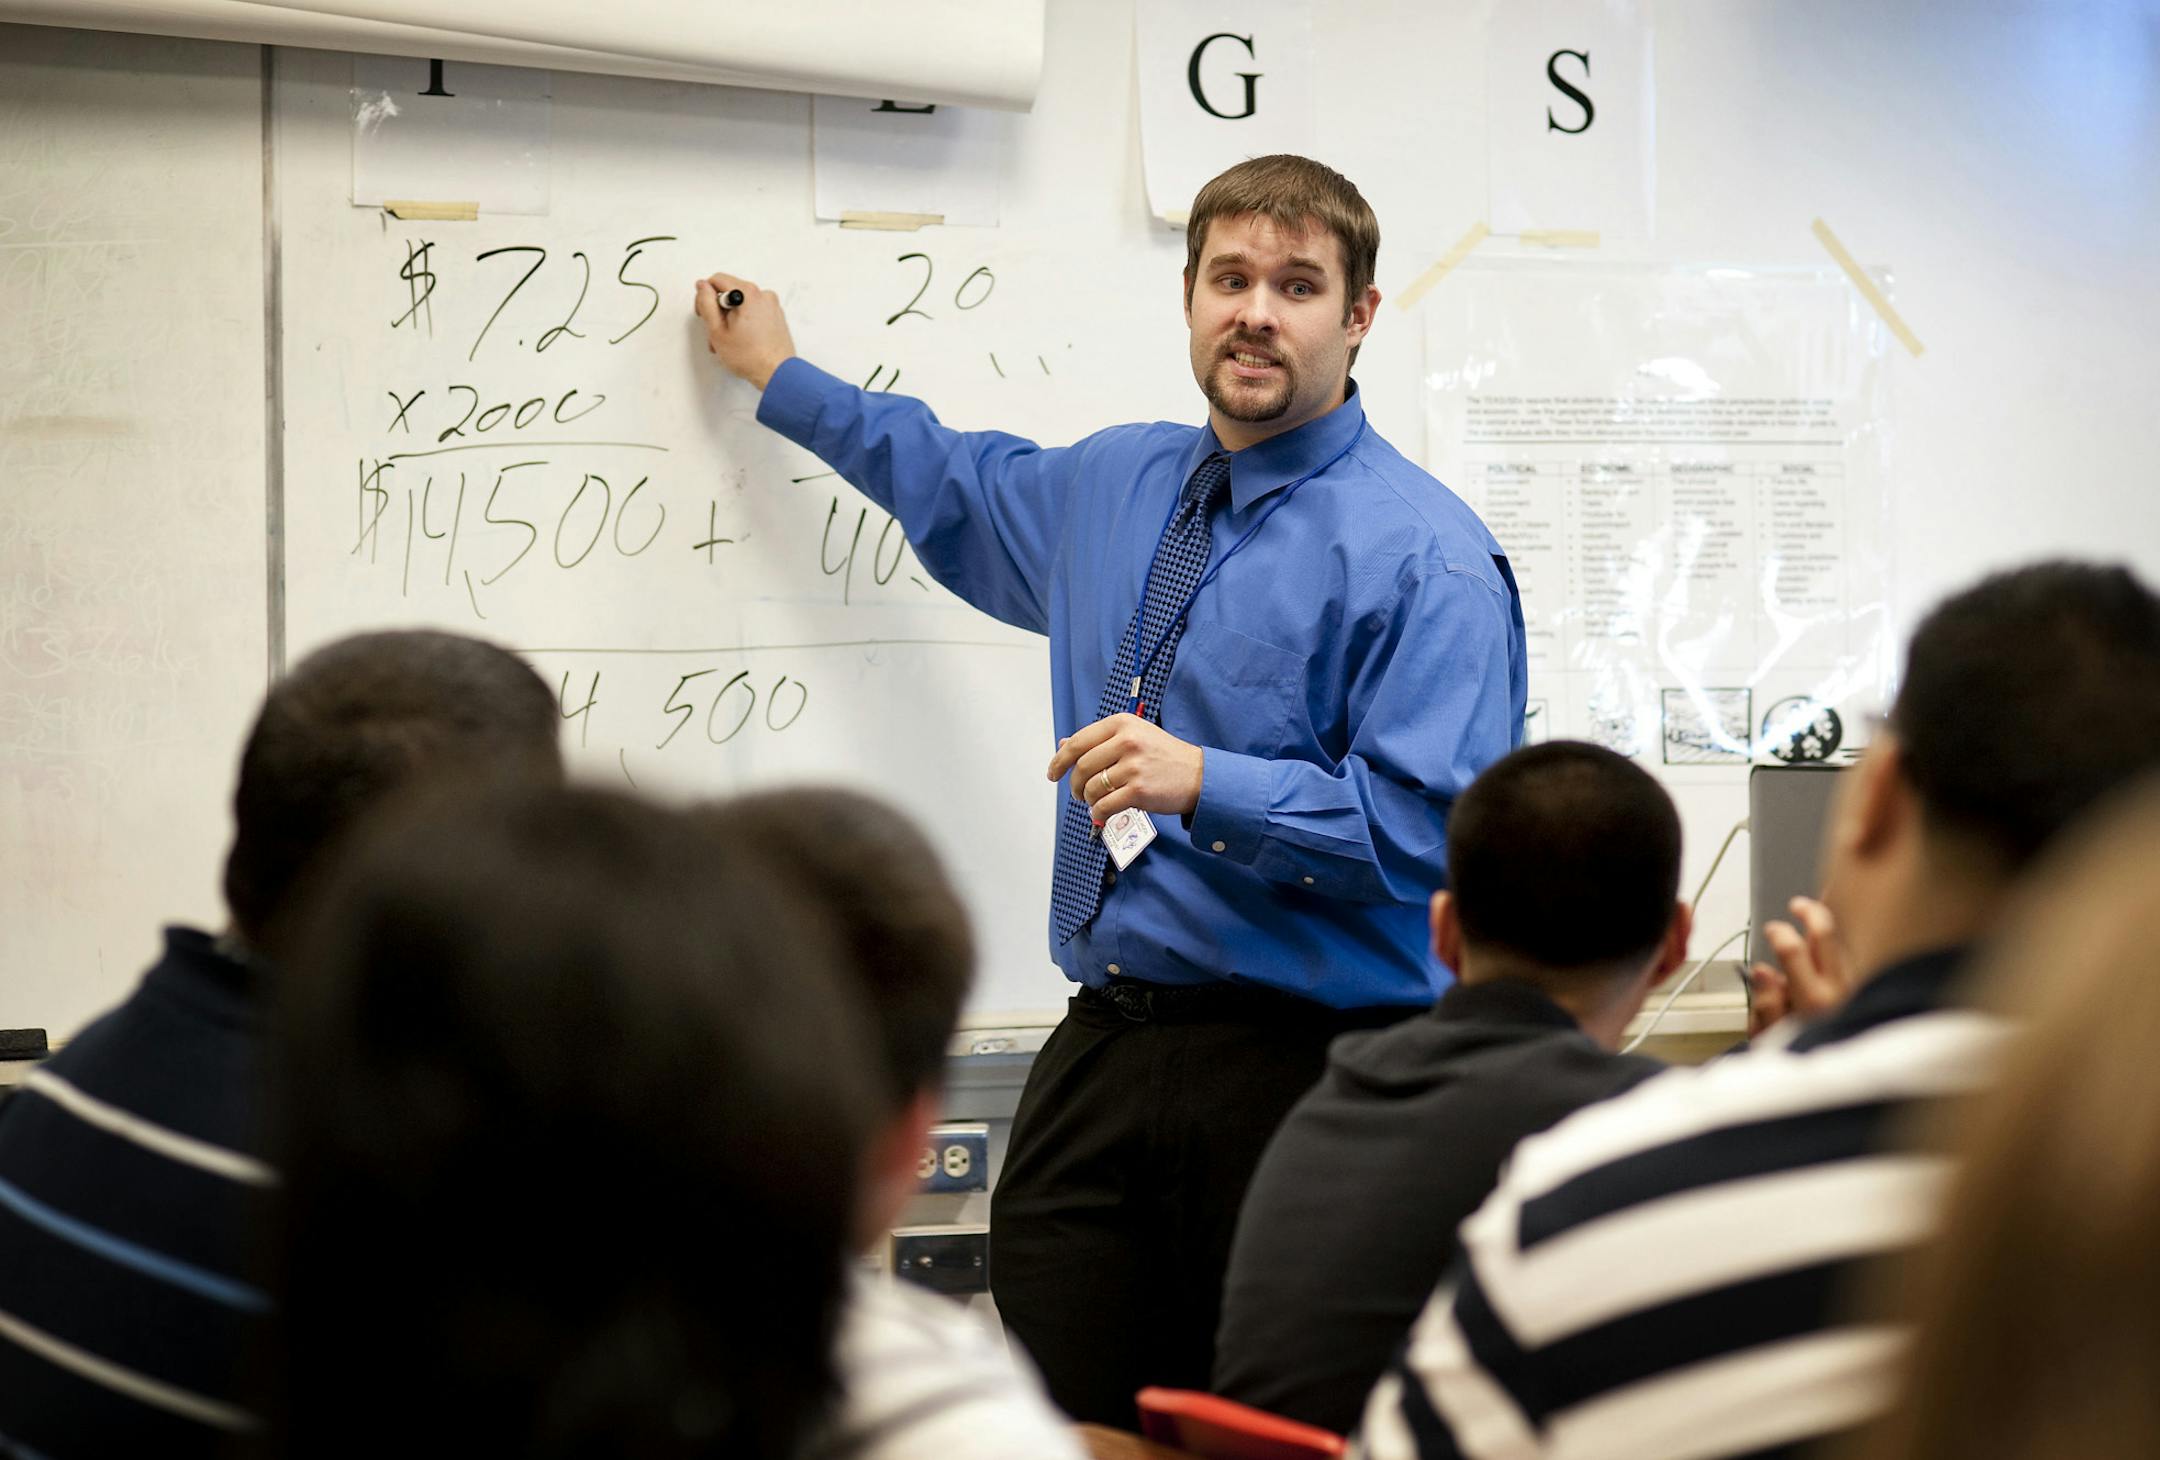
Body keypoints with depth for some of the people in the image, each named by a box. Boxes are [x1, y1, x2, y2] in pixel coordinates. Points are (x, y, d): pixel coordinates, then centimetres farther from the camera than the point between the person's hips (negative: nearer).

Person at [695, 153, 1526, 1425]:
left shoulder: (1424, 555, -9)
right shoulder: (1110, 489, 15)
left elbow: (1431, 829, -17)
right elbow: (962, 487, 38)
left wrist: (1202, 783, -24)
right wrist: (783, 378, 45)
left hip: (1295, 1071, -6)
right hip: (1102, 1053, 7)